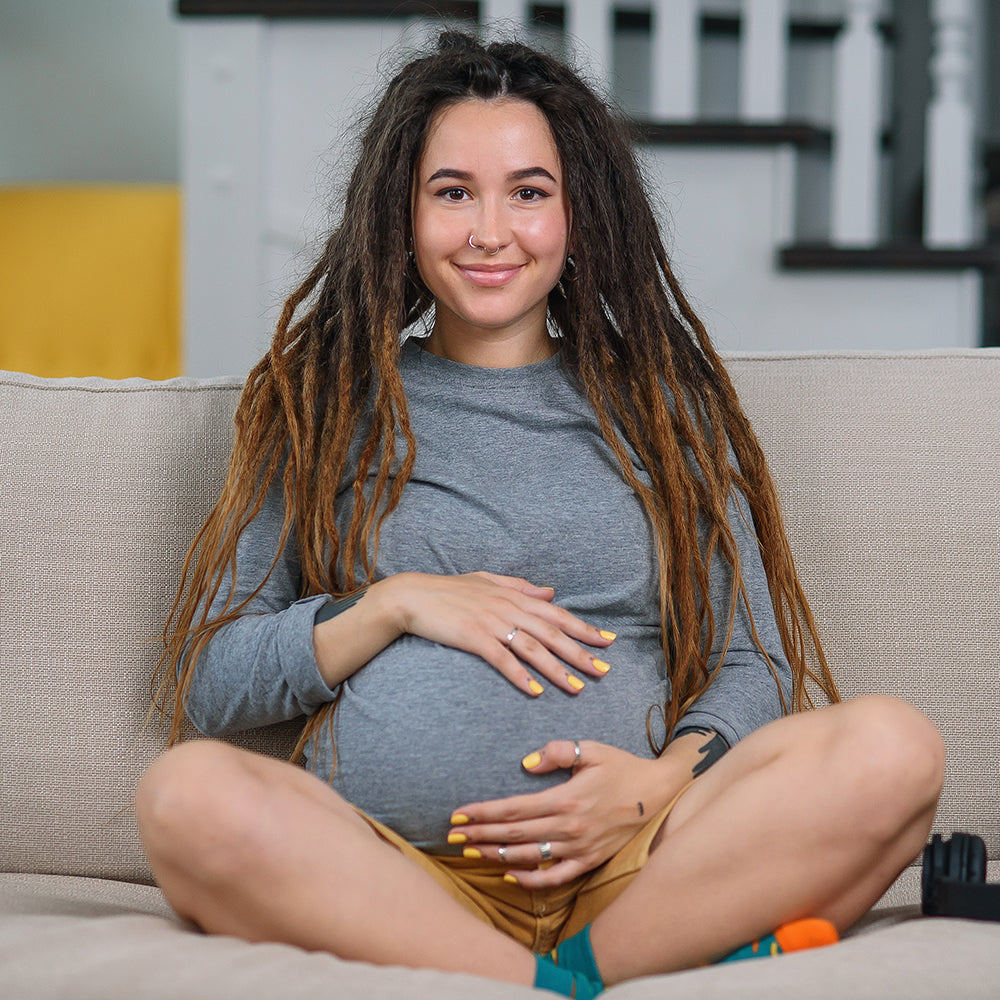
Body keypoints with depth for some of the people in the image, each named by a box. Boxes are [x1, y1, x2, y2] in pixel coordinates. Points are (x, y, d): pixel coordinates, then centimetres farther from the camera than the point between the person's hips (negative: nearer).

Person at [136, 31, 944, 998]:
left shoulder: (657, 405, 20)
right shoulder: (328, 406, 17)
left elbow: (754, 667, 13)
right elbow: (205, 682, 11)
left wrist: (663, 781, -8)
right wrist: (396, 604, -3)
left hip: (630, 872, 1)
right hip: (382, 869, 0)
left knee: (891, 750, -25)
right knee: (187, 793, -32)